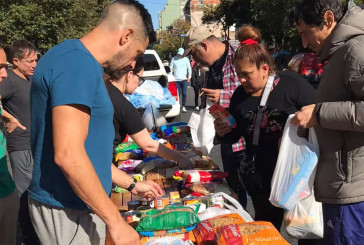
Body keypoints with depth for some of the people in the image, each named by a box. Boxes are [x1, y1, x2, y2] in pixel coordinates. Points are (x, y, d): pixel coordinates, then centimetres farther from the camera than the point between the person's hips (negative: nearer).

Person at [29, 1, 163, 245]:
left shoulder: (80, 62, 11)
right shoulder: (77, 63, -21)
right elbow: (68, 155, -28)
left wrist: (131, 185, 22)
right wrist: (115, 221, -21)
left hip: (77, 204, 9)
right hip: (68, 210, -9)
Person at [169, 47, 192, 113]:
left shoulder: (186, 59, 7)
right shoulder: (174, 59, 6)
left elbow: (189, 68, 11)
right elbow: (170, 68, 9)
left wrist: (189, 77, 3)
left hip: (184, 79, 1)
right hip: (176, 79, 0)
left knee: (184, 93, -3)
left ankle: (183, 107, 6)